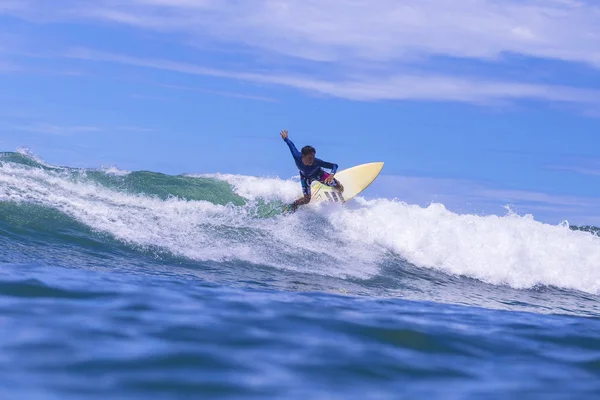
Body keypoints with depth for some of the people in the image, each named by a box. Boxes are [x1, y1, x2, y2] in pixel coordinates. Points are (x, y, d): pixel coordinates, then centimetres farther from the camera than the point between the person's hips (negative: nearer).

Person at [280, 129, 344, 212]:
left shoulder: (316, 162, -45)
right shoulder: (297, 157, -43)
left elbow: (334, 166, -39)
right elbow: (291, 145, -23)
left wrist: (331, 175, -60)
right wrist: (285, 138, -1)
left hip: (318, 174, 0)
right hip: (305, 177, 0)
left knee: (339, 188, 0)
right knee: (306, 199, -11)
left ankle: (337, 182, 41)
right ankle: (292, 205, 21)